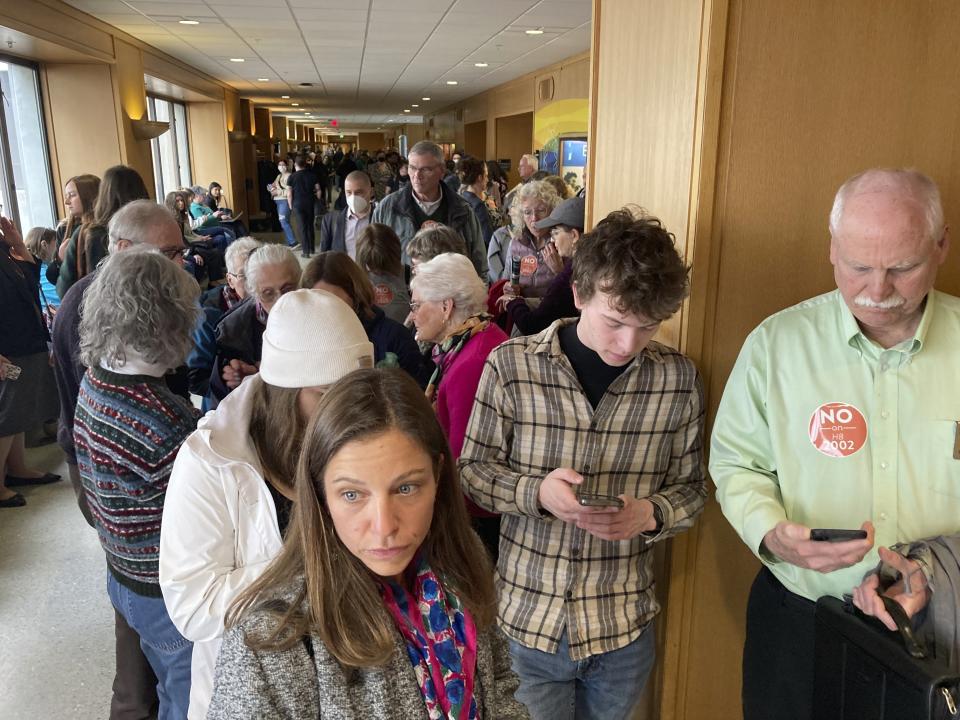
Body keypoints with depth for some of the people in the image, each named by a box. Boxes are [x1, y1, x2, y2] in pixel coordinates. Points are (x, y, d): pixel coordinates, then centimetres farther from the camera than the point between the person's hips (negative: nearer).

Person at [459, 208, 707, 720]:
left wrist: (650, 515, -18)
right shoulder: (511, 364, -12)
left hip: (623, 625, 2)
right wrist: (536, 491, -23)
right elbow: (473, 469, -4)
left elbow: (691, 487, 3)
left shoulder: (677, 378, -6)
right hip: (528, 615, -1)